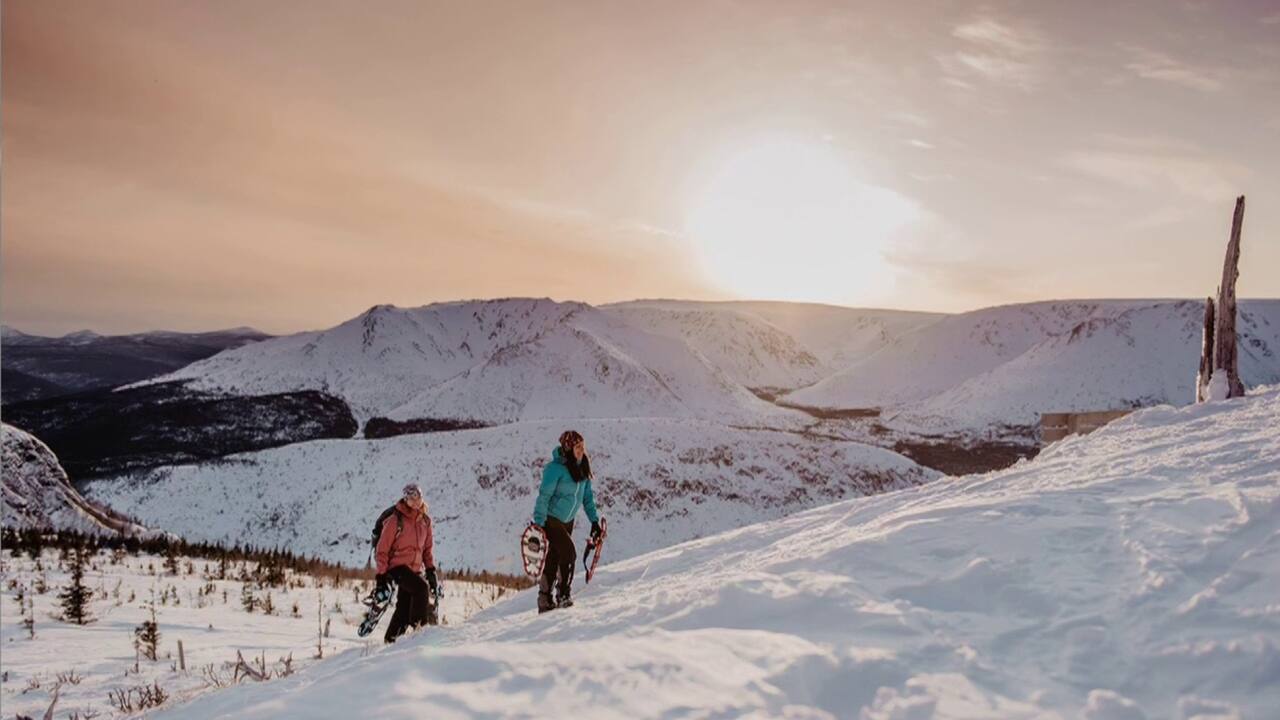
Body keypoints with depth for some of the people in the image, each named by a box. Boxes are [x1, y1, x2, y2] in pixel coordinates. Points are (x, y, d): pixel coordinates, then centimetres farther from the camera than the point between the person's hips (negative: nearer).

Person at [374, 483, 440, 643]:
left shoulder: (425, 520, 7)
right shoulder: (395, 520, -10)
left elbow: (427, 547, 17)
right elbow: (383, 548, -7)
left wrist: (430, 569, 10)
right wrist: (381, 574, -9)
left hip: (415, 568, 6)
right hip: (398, 566, -6)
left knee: (404, 608, 6)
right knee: (421, 587, -27)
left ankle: (392, 639, 18)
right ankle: (419, 624, -17)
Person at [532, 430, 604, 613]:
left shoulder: (582, 468, 1)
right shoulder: (556, 468, -22)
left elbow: (587, 496, 9)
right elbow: (544, 496, -21)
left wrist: (594, 520, 4)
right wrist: (538, 524, -23)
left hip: (567, 521, 7)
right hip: (550, 520, -7)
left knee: (554, 558, 11)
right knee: (568, 553, -14)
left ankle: (545, 600, 18)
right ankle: (563, 595, -2)